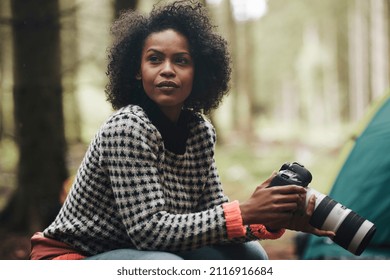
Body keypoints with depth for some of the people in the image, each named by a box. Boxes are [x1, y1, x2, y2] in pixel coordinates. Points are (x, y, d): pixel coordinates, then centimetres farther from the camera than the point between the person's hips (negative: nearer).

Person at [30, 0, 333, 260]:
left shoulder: (200, 131, -2)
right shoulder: (127, 128, -25)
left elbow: (214, 211, -2)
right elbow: (149, 228, -30)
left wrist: (273, 220, -21)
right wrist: (245, 213, -31)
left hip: (140, 256, 8)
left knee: (248, 257, -3)